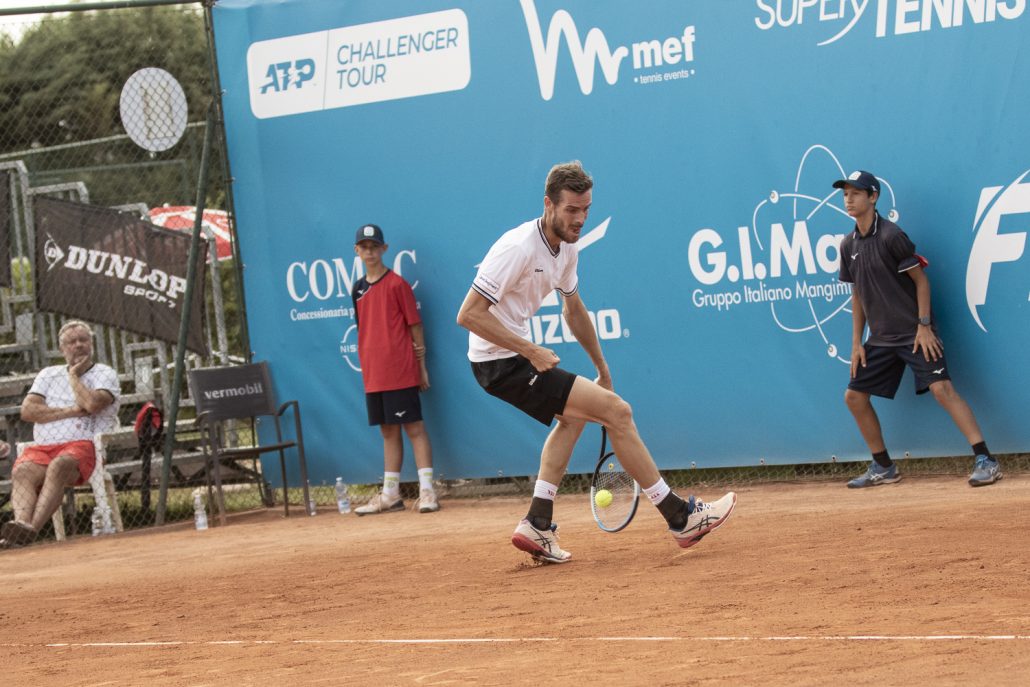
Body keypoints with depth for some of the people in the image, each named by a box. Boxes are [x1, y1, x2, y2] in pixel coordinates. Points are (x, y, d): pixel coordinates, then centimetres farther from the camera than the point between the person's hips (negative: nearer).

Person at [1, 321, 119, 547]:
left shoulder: (105, 374, 13)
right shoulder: (48, 374, 25)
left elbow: (92, 404, -9)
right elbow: (27, 410, 7)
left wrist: (74, 376, 6)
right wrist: (70, 411, -3)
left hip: (83, 446, -4)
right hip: (42, 447, 4)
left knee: (59, 466, -37)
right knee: (22, 470, -31)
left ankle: (32, 528, -53)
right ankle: (21, 522, -54)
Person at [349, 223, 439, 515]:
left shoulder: (397, 284, -5)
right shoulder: (359, 289, 13)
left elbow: (415, 325, -4)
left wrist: (421, 365, -6)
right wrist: (367, 368, 15)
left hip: (400, 371, -6)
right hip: (373, 375, 7)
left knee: (414, 427, -6)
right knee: (388, 431, 12)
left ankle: (427, 491, -6)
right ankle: (390, 494, 16)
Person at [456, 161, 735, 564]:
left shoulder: (566, 249, 6)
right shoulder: (518, 249, -22)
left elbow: (574, 311, 23)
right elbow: (469, 315, -25)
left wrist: (602, 369, 26)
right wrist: (531, 351, -25)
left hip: (518, 357, 10)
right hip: (502, 363, -10)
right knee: (617, 410, -11)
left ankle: (537, 526, 20)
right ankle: (681, 518, -4)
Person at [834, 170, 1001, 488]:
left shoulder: (890, 236, -14)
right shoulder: (849, 245, 7)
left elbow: (920, 280, -11)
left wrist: (924, 326, -16)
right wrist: (856, 343, 11)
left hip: (914, 333, -8)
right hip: (881, 338, 8)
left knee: (941, 387, -20)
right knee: (854, 396, 7)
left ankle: (985, 461, -23)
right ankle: (883, 468, 21)